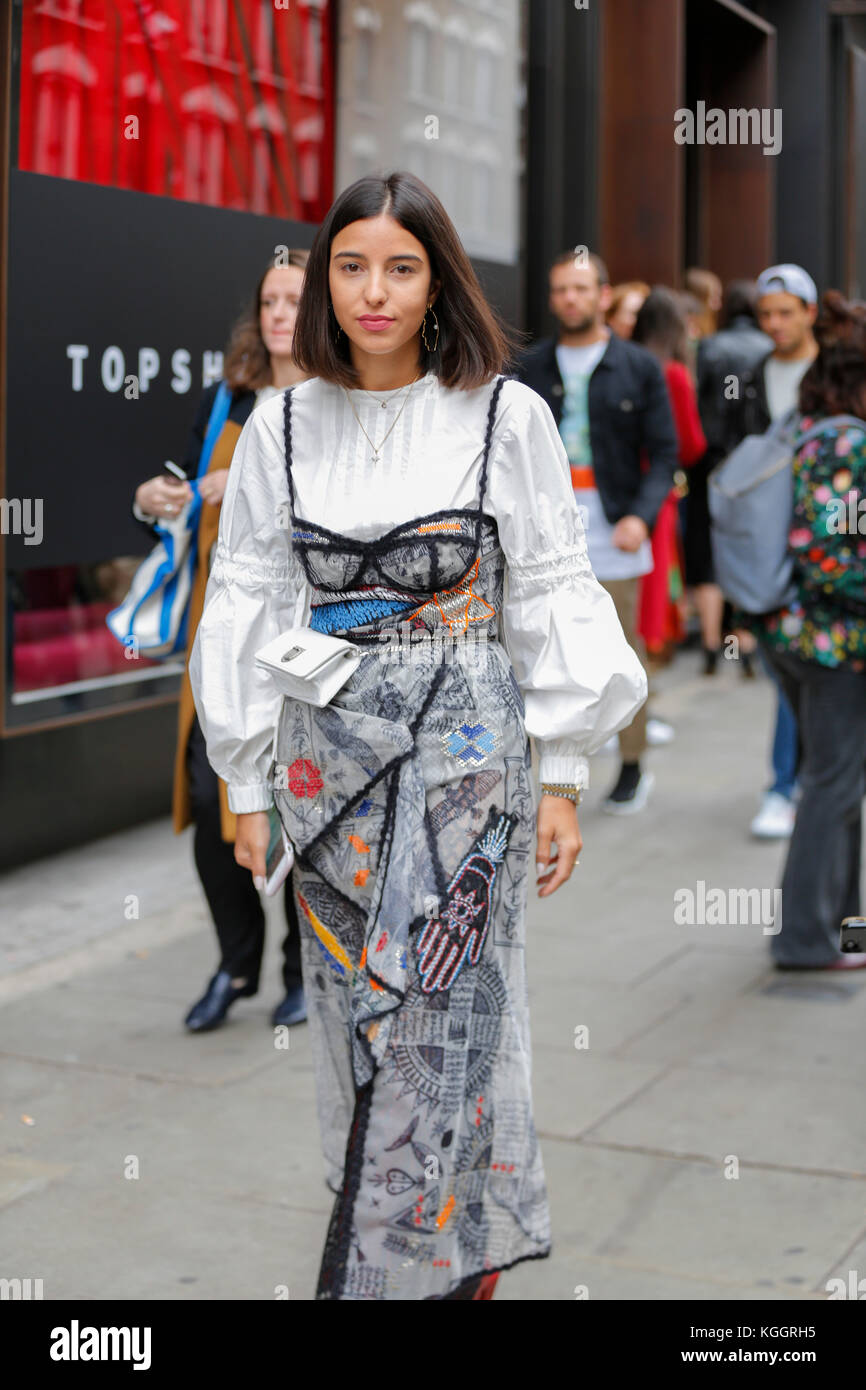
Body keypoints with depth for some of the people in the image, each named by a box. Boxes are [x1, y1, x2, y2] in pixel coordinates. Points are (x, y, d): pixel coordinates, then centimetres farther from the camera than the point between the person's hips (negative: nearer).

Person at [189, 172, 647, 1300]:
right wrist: (246, 783, 7)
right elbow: (247, 604, 8)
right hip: (329, 755, 3)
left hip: (466, 747, -3)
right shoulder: (283, 426, 4)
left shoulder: (507, 415, -4)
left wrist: (564, 780, -2)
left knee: (437, 1017, -3)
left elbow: (553, 599, -1)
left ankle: (443, 1258, 12)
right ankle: (421, 1240, 26)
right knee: (353, 1011, 9)